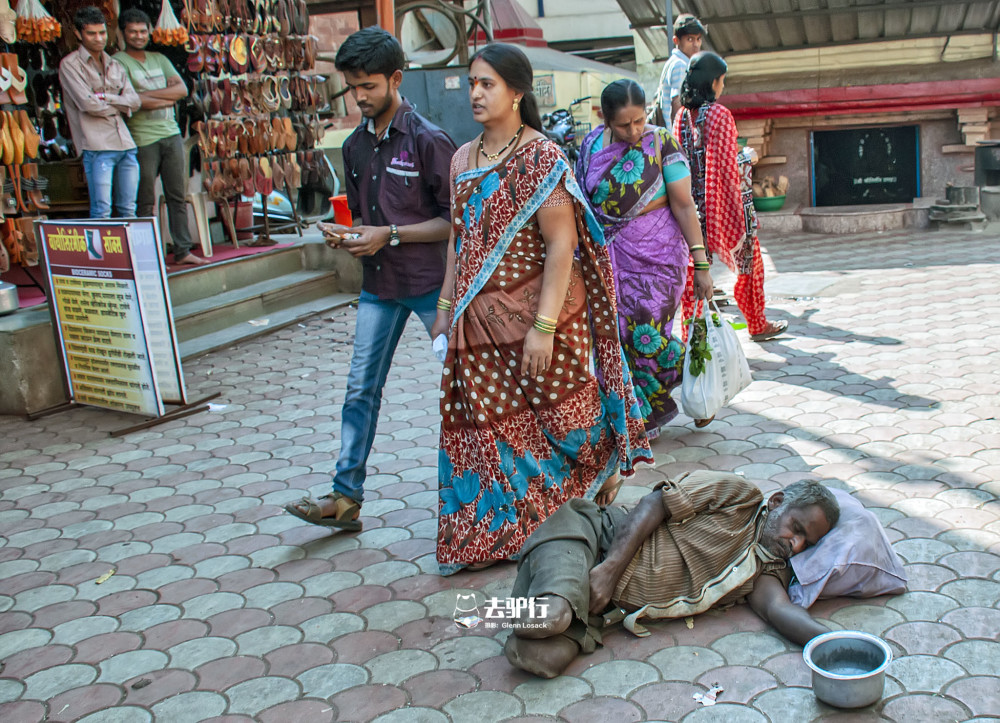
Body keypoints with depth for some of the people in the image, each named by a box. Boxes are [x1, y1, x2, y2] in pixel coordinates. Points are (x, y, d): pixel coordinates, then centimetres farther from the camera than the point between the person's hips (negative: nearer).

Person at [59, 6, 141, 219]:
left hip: (126, 144, 6)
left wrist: (105, 97, -6)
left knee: (128, 209, 6)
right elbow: (88, 104, -10)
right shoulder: (70, 64, 1)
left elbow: (134, 102, 7)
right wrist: (120, 105, 3)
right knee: (102, 210, -10)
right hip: (97, 146, -6)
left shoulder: (115, 65, 19)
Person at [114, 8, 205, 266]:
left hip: (171, 133, 6)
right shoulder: (118, 62, -2)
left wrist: (150, 94, -9)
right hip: (143, 139, -6)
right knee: (146, 202, 0)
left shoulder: (159, 59, 17)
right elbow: (132, 101, -15)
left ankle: (183, 250, 13)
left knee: (178, 196, 7)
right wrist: (168, 98, -4)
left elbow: (182, 89, 4)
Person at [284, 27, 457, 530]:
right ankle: (346, 497, 12)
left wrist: (391, 235, -18)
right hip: (378, 285, 6)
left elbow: (456, 219, -11)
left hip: (430, 283, -6)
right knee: (360, 389, 5)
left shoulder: (428, 140, -11)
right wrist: (345, 233, -1)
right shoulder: (355, 146, 10)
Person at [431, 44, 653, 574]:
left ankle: (606, 467, 37)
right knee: (488, 421, 10)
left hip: (535, 316, -6)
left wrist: (544, 326, -21)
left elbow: (561, 245, -16)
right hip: (479, 324, 6)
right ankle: (497, 529, 23)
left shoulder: (540, 158, -11)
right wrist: (446, 306, 14)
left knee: (561, 409, 7)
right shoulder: (463, 160, 10)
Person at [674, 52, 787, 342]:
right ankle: (757, 325, 28)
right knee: (750, 264, 14)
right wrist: (739, 215, -13)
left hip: (693, 209, 5)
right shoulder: (720, 114, -15)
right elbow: (727, 169, -17)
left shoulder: (682, 116, 2)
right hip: (723, 207, -5)